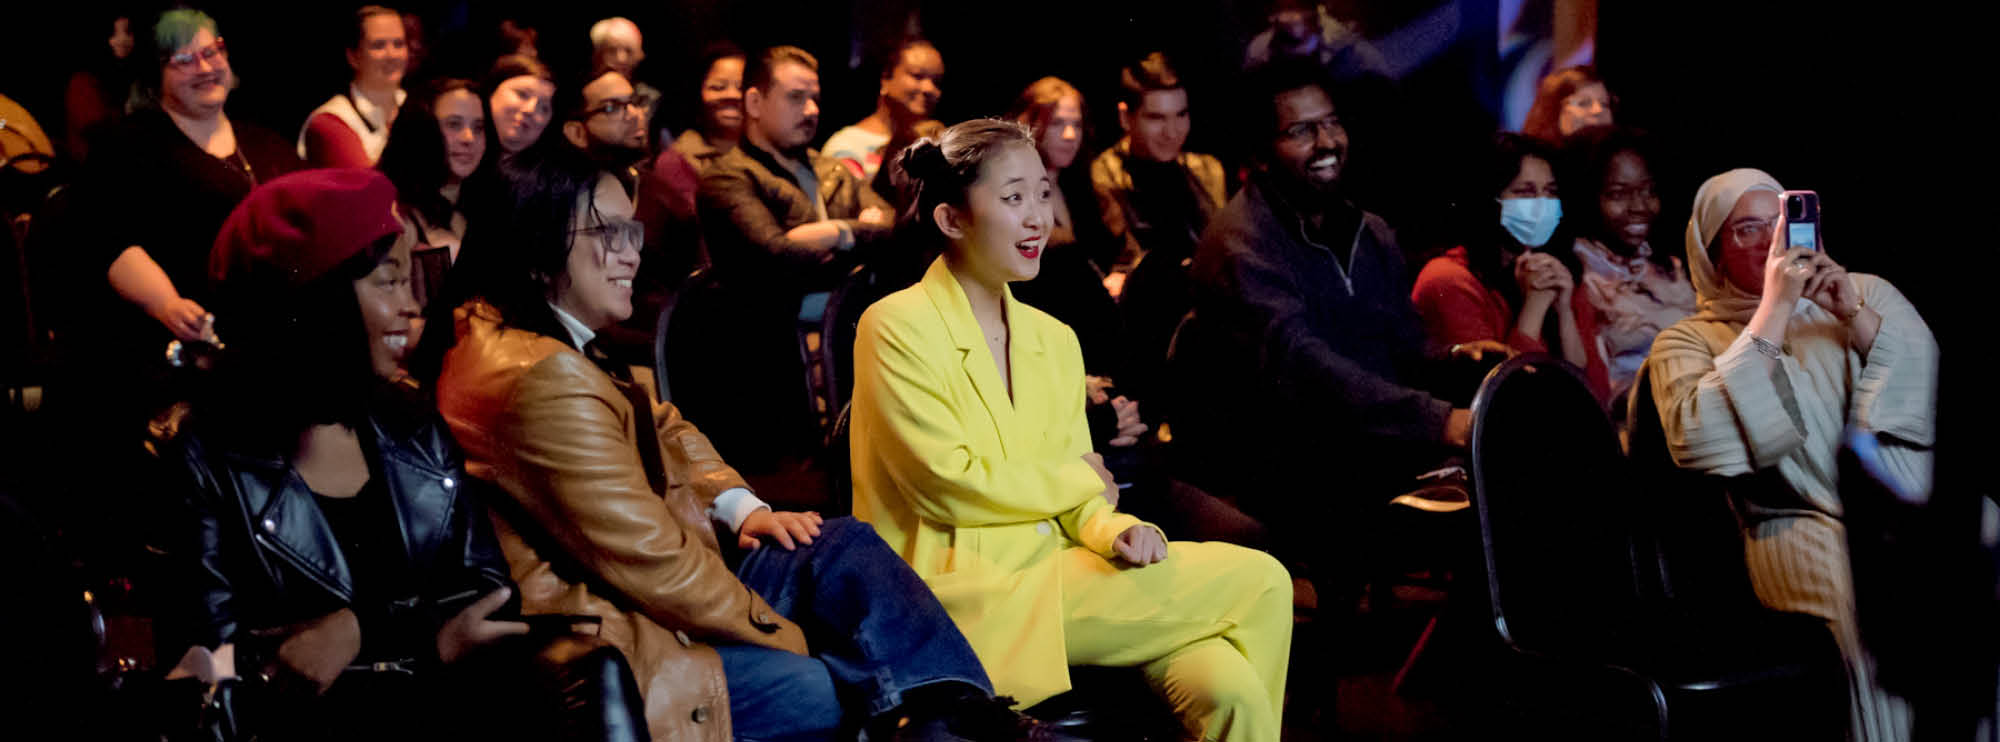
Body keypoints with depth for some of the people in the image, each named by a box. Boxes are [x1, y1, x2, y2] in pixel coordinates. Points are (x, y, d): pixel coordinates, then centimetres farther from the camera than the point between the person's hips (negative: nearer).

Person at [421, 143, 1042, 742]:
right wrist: (782, 633, -12)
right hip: (618, 649, -11)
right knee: (843, 692, -19)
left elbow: (659, 428, 23)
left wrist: (739, 508, 5)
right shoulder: (542, 380, -25)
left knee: (845, 545, 0)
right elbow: (650, 560, -23)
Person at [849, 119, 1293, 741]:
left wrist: (1115, 531, -13)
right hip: (962, 594, -6)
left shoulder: (1055, 340, 15)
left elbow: (1078, 503, 11)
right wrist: (1076, 476, -2)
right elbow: (946, 485, -14)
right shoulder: (898, 328, -5)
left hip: (1050, 576, 6)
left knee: (1228, 687, -23)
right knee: (1259, 582, -17)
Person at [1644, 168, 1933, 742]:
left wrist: (1855, 317, -6)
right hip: (1803, 521, -3)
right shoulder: (1687, 342, 10)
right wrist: (1775, 309, -10)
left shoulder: (1864, 295, 20)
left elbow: (1930, 388, 8)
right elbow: (1701, 442, -11)